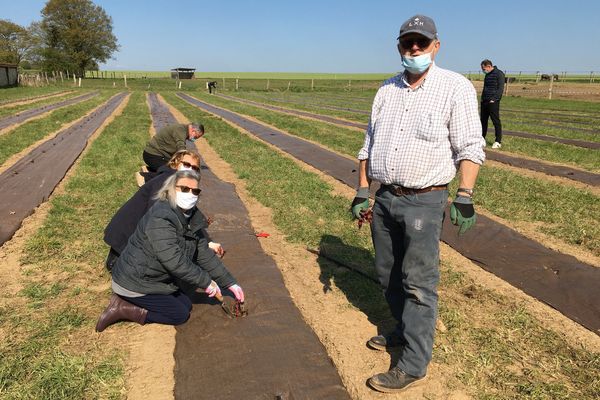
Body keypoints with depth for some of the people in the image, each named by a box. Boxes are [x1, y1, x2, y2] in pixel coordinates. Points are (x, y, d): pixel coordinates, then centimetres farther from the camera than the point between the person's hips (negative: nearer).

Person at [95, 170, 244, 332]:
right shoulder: (160, 218, -28)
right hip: (135, 283, -9)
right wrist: (205, 282, -25)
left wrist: (230, 283, 0)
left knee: (186, 305, 13)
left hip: (156, 279, 9)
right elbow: (174, 261, -33)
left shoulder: (192, 219, 0)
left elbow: (205, 255, 3)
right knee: (180, 314, -5)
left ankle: (124, 302, 12)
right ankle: (122, 309, 1)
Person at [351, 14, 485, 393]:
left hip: (424, 202, -6)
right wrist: (362, 193, 10)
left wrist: (464, 197, -17)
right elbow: (369, 145, 13)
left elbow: (469, 147, -8)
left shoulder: (456, 87, -5)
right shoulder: (387, 90, 11)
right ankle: (405, 330, 38)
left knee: (419, 284, -2)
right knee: (388, 275, 16)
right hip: (385, 198, 6)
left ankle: (413, 365, 9)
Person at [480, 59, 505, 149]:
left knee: (496, 121, -4)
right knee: (483, 120, 10)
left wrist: (494, 99, -19)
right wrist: (482, 98, 14)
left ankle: (498, 141, 0)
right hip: (484, 101, 8)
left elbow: (500, 89, -12)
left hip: (493, 102, -8)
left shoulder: (499, 74, -6)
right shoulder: (487, 75, 17)